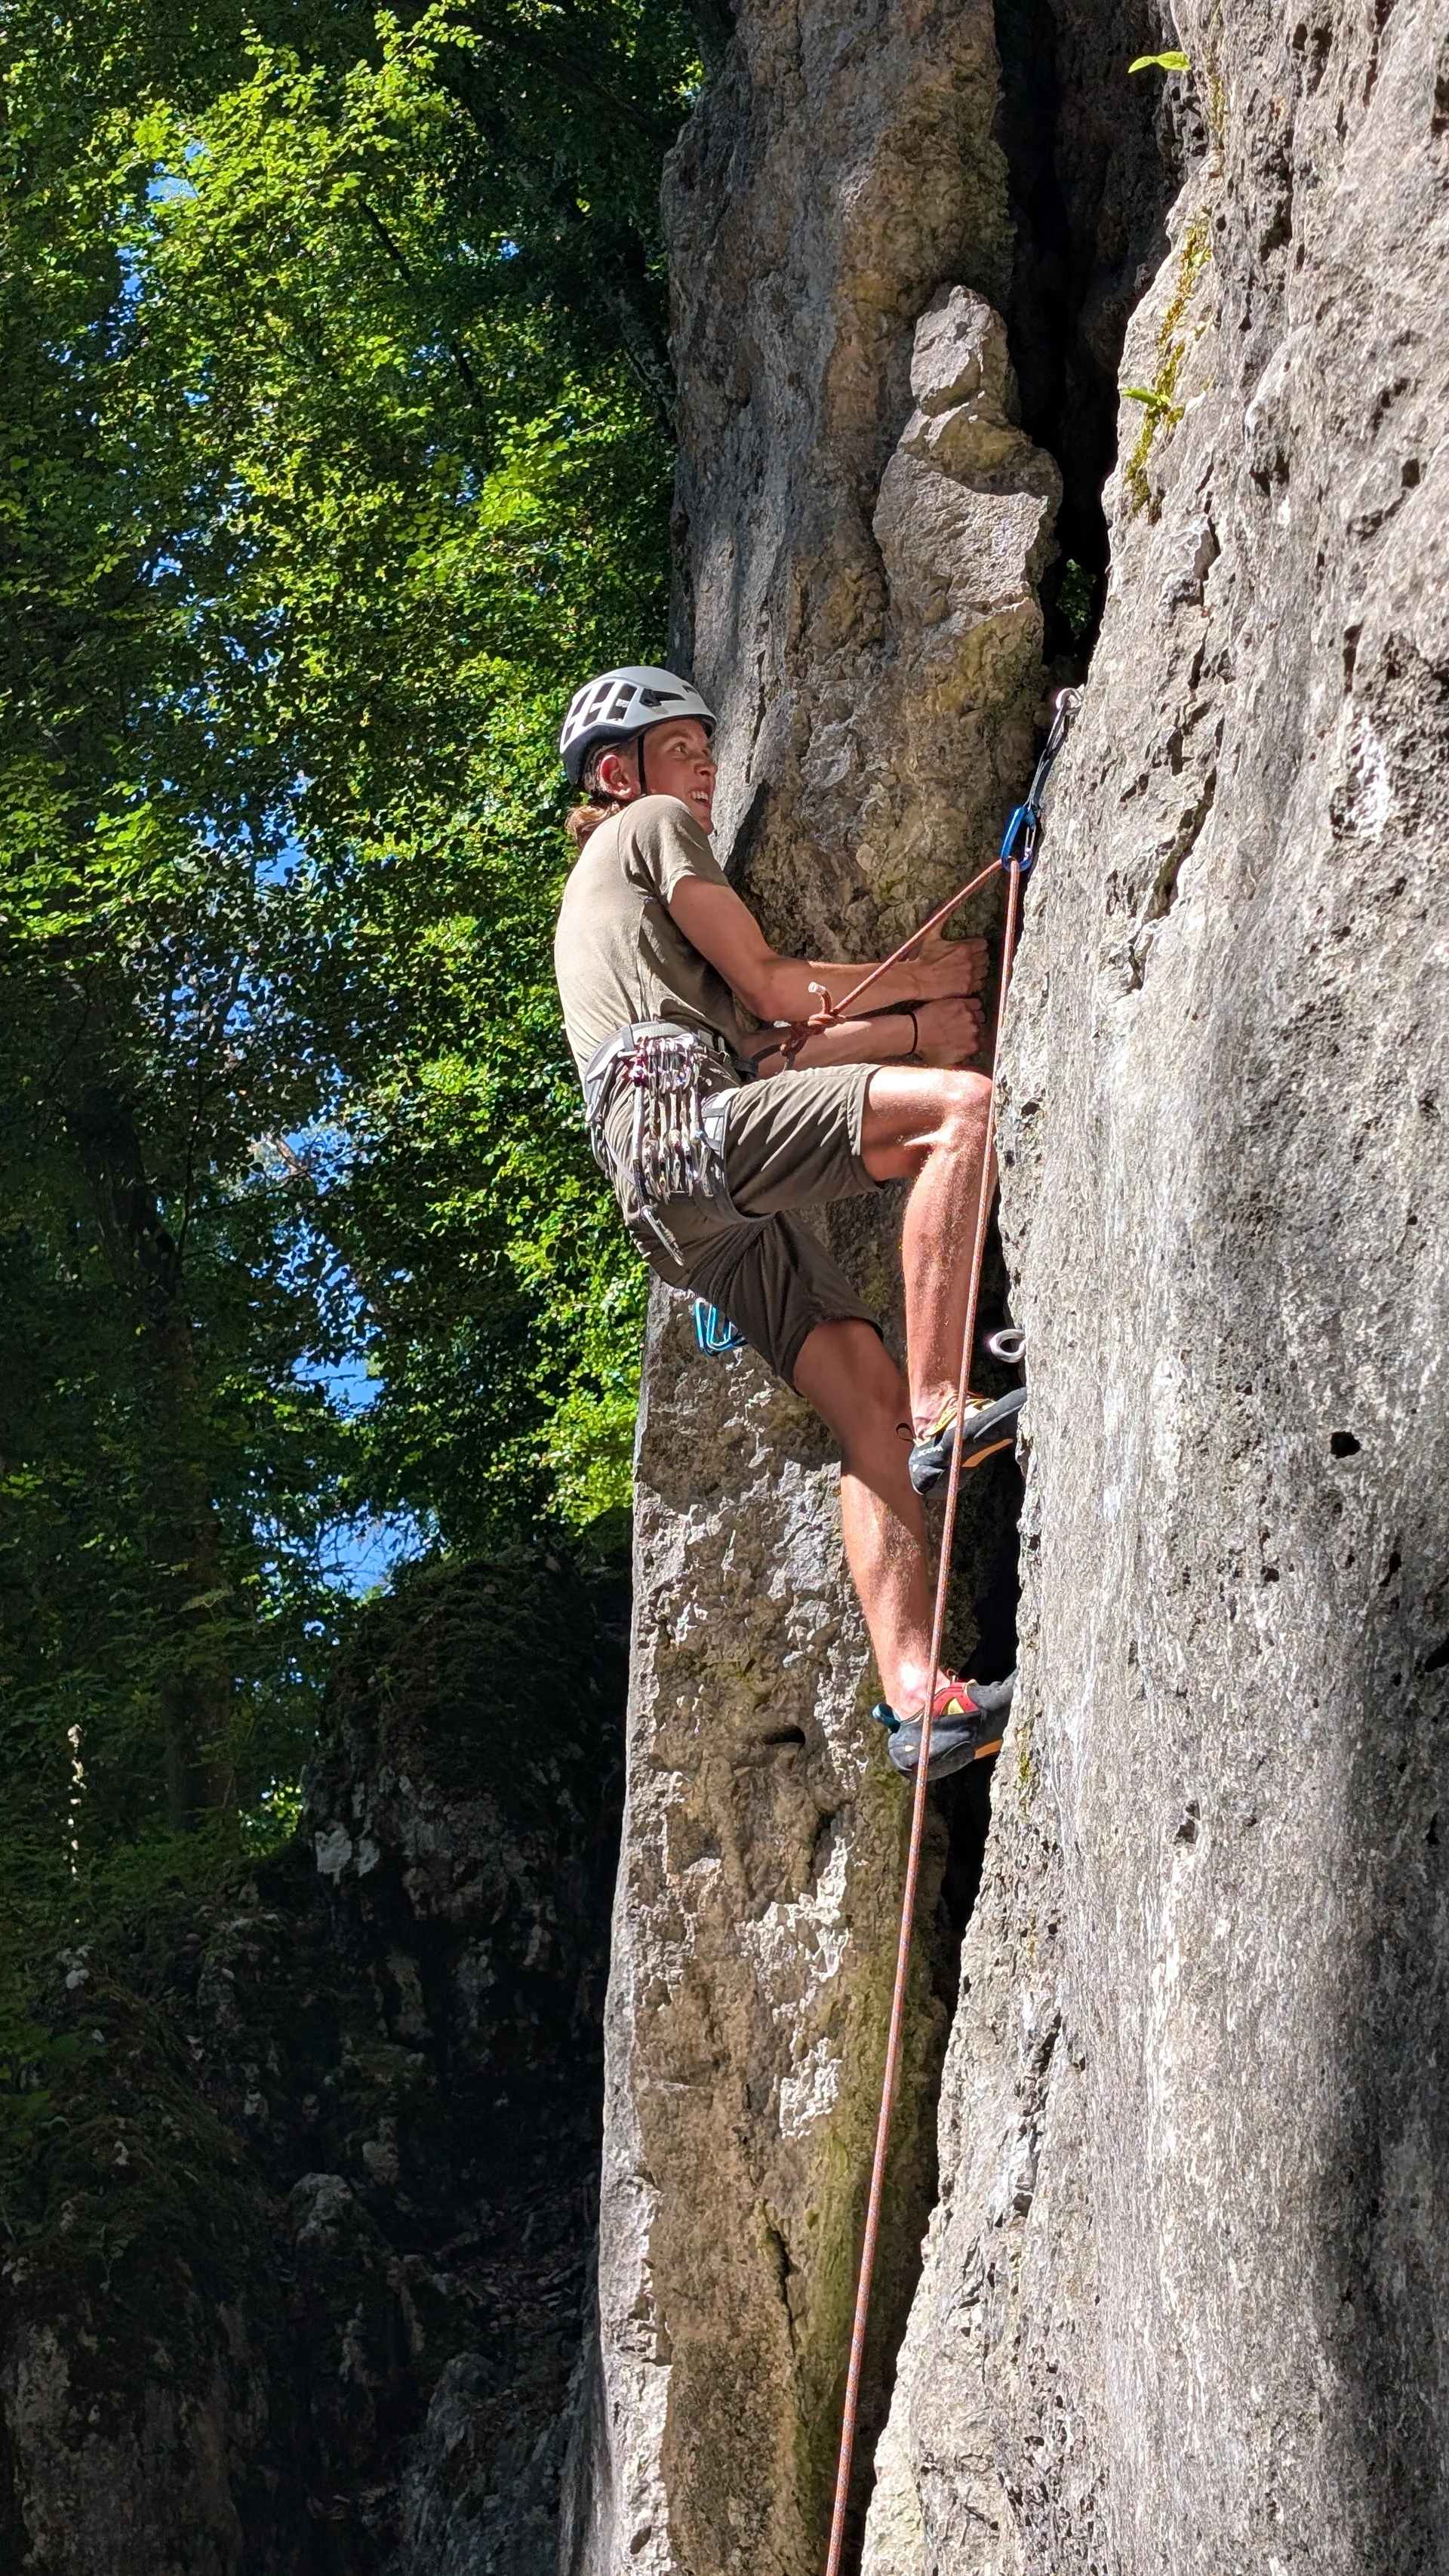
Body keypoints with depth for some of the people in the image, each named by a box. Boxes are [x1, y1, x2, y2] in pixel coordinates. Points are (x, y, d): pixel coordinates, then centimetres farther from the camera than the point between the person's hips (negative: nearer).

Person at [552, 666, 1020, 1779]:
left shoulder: (596, 894, 40)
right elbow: (767, 985, 5)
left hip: (697, 1210, 9)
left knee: (870, 1406, -2)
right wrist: (919, 982, 18)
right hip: (686, 1118, -9)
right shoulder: (653, 828, 14)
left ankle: (915, 1695, -13)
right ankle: (942, 1411, -32)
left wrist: (910, 1032, 21)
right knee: (964, 1102, -25)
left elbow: (756, 1048, 30)